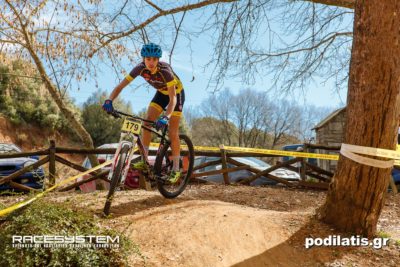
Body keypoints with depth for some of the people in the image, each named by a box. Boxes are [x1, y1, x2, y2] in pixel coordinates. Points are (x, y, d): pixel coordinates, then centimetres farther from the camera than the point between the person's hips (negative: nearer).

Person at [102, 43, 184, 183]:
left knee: (172, 133, -8)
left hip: (176, 93, -5)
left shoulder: (165, 71, -36)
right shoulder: (140, 68, -23)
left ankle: (176, 169, 3)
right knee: (147, 122, -13)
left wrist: (166, 117, -55)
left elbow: (172, 99, -40)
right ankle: (144, 160, -3)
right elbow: (120, 86, -23)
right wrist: (109, 100, -40)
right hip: (161, 93, 5)